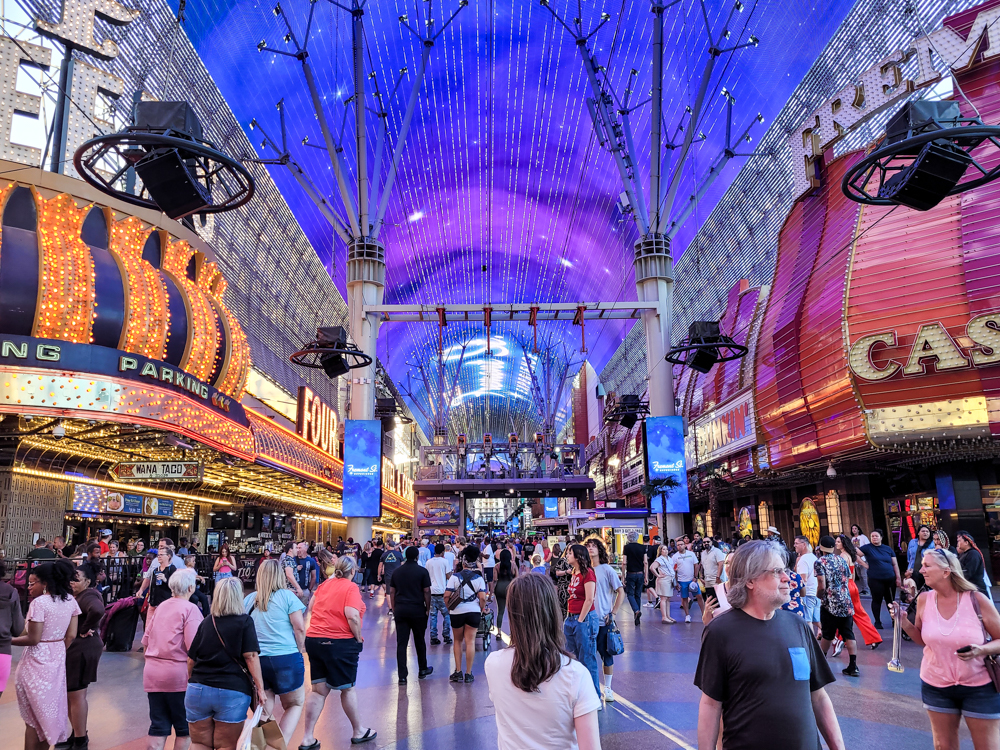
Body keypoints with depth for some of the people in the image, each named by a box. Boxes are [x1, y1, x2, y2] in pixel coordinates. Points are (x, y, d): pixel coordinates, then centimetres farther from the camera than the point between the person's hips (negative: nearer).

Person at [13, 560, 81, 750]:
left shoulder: (39, 602, -19)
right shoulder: (70, 600, 2)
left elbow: (33, 639, -18)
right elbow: (71, 635, 4)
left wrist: (8, 640, -6)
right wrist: (57, 652, 15)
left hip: (36, 661, -6)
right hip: (57, 659, 7)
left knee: (33, 715, 6)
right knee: (49, 709, 17)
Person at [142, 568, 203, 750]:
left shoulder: (160, 607, 12)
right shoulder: (190, 609, -11)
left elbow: (145, 641, 17)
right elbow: (194, 647, -18)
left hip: (152, 673, 6)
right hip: (178, 674, -6)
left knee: (158, 728, 10)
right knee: (184, 728, 8)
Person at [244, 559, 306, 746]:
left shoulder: (249, 599, 8)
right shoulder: (287, 595, -4)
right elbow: (299, 628, -7)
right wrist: (300, 651, 7)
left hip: (255, 659, 4)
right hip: (286, 658, -3)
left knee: (263, 713, 14)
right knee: (295, 704, 14)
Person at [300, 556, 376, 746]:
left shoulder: (324, 584, 9)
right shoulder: (351, 587, -10)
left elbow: (311, 608, 19)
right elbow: (352, 616, -20)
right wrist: (359, 639, -8)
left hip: (314, 639, 6)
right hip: (340, 642, -6)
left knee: (319, 689, 12)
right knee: (347, 688, 10)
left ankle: (307, 738, 10)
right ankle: (358, 732, 25)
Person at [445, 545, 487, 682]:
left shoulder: (455, 577, -5)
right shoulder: (479, 578, -4)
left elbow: (446, 596, -9)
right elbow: (482, 598, -10)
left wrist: (449, 608, 6)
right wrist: (482, 609, 7)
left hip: (457, 612, 0)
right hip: (473, 612, 0)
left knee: (458, 641, 16)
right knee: (470, 641, 5)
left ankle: (458, 672, 14)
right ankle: (468, 674, 8)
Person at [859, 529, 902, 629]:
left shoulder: (888, 548, 8)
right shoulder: (867, 548, -1)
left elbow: (895, 564, 9)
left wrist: (898, 577, 3)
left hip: (890, 579, 2)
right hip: (875, 580, -2)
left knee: (891, 601, 9)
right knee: (877, 600, 5)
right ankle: (877, 622, 16)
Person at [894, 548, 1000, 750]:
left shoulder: (976, 600, -17)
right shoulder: (924, 600, -6)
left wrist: (981, 650, -26)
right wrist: (903, 621, -10)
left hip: (980, 687, -3)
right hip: (936, 686, 3)